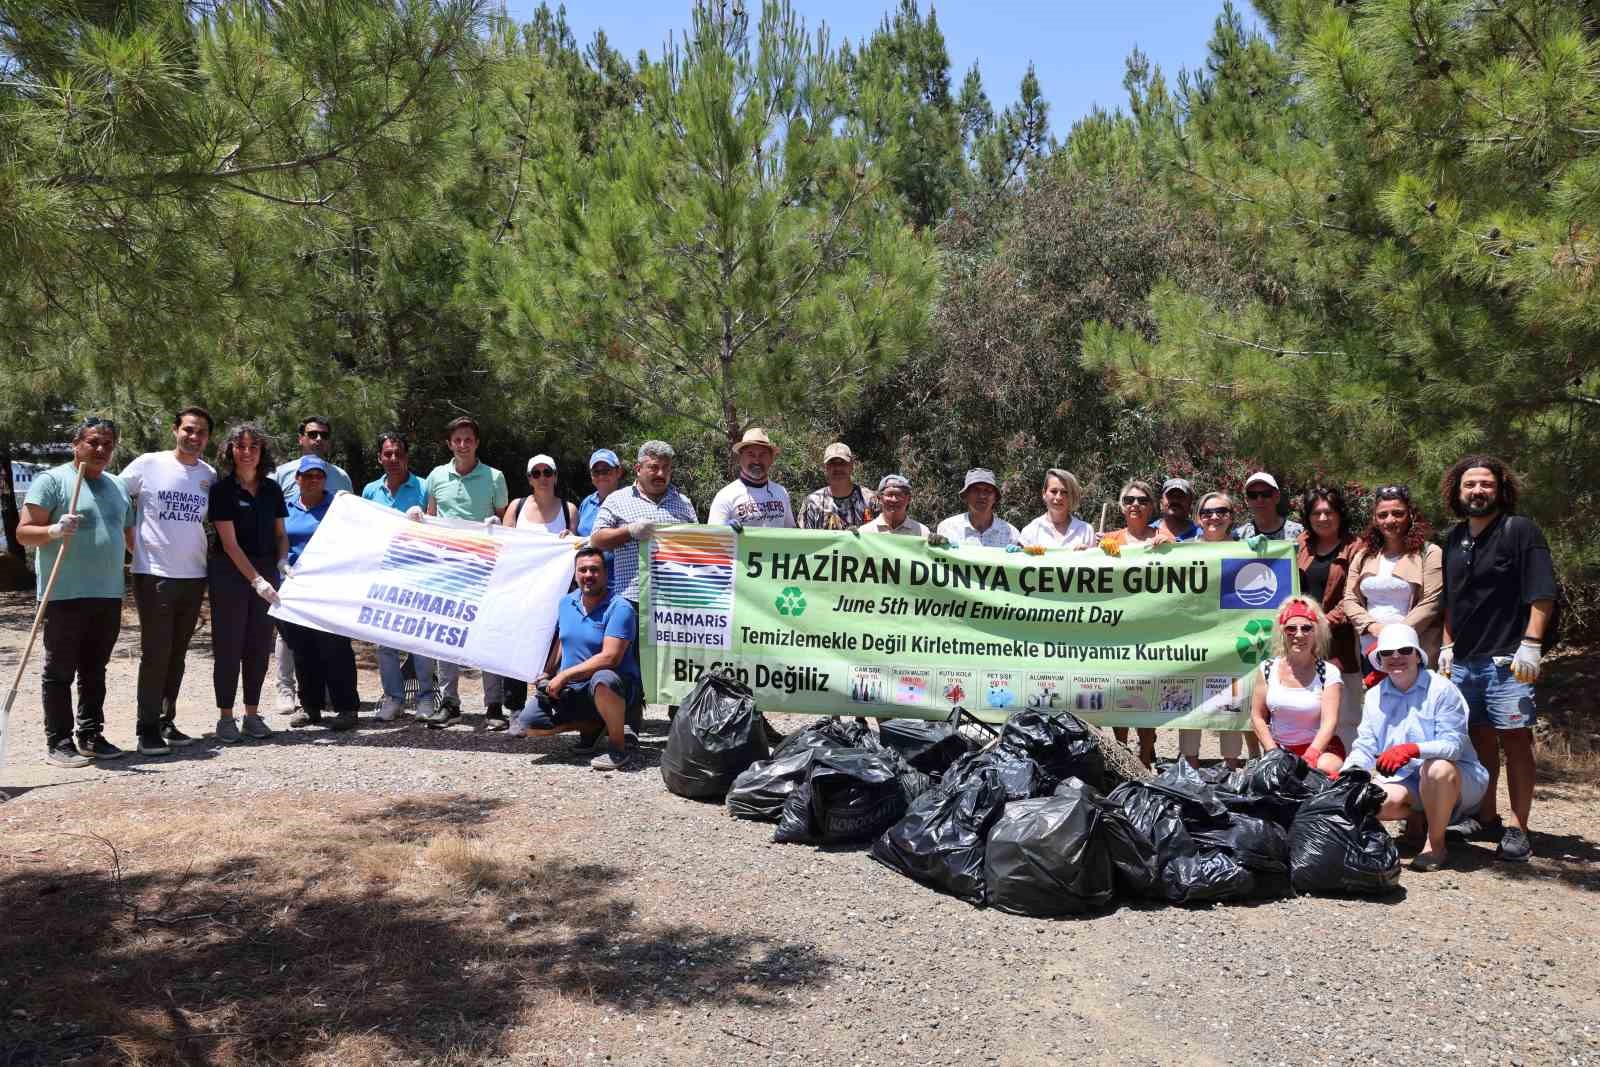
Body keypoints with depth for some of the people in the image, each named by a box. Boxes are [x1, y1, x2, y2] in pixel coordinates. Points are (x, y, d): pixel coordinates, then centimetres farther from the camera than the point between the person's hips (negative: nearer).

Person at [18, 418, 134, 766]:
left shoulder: (117, 486, 16)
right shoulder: (52, 480, -4)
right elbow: (23, 532, -9)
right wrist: (54, 530, -27)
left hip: (109, 594, 6)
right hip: (65, 594, -6)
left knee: (95, 671, 13)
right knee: (60, 671, 0)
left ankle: (90, 735, 21)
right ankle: (58, 742, 6)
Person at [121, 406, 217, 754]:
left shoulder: (210, 475, 7)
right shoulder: (148, 465, -5)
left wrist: (207, 554, 9)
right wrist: (135, 546, -3)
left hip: (194, 576, 4)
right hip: (154, 574, -4)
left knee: (177, 654, 11)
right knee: (155, 652, -4)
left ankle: (167, 721, 21)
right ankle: (148, 728, 4)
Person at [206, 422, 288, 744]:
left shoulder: (272, 489, 7)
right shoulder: (222, 489, -7)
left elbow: (280, 533, 14)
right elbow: (230, 543, -12)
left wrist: (282, 561, -6)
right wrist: (256, 580, -19)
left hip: (266, 571, 4)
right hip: (230, 573, -4)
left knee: (259, 645, 7)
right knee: (228, 645, 1)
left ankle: (252, 714, 17)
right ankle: (226, 717, 9)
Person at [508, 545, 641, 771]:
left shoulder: (620, 608, -16)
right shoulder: (567, 602, 8)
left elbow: (610, 657, -24)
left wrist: (564, 676, -21)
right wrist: (547, 674, 11)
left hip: (615, 685, -6)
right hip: (572, 690, 7)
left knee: (602, 680, -41)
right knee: (528, 724, -8)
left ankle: (619, 746, -18)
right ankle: (592, 727, 13)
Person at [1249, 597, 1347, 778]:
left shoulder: (1329, 673, -5)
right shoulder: (1268, 669, 3)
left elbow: (1329, 723, -15)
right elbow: (1257, 716, 5)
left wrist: (1309, 759, -28)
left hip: (1321, 747, -2)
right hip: (1279, 748, 2)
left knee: (1324, 768, -34)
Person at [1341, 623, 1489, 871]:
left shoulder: (1442, 689, -12)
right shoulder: (1375, 696, 4)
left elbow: (1453, 744, -23)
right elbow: (1364, 748, 1)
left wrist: (1413, 750, -40)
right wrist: (1344, 776, -18)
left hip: (1455, 778, -4)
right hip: (1405, 780, 4)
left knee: (1437, 768, -38)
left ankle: (1436, 844, -16)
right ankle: (1416, 817, 9)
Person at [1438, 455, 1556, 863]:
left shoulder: (1520, 531, -4)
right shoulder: (1454, 538, 14)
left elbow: (1542, 593, -10)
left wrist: (1531, 645, -17)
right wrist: (1447, 646, 16)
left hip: (1507, 661, -6)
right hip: (1464, 661, 6)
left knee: (1515, 742, -4)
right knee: (1479, 739, 13)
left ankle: (1518, 830, 1)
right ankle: (1485, 816, 24)